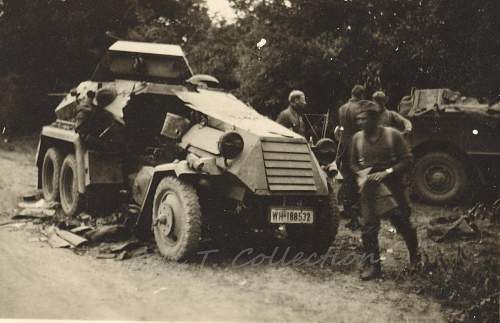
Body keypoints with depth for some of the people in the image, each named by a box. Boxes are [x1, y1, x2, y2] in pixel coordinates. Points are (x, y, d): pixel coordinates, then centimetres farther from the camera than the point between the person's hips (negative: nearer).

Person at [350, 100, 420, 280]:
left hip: (392, 185, -2)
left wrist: (387, 172, -18)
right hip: (369, 188, 2)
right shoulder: (357, 138, 2)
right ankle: (372, 264, 7)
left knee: (403, 223, 7)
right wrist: (361, 173, -6)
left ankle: (415, 257, 32)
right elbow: (353, 163, 15)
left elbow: (408, 160, -8)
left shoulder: (392, 135, -8)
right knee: (368, 227, -4)